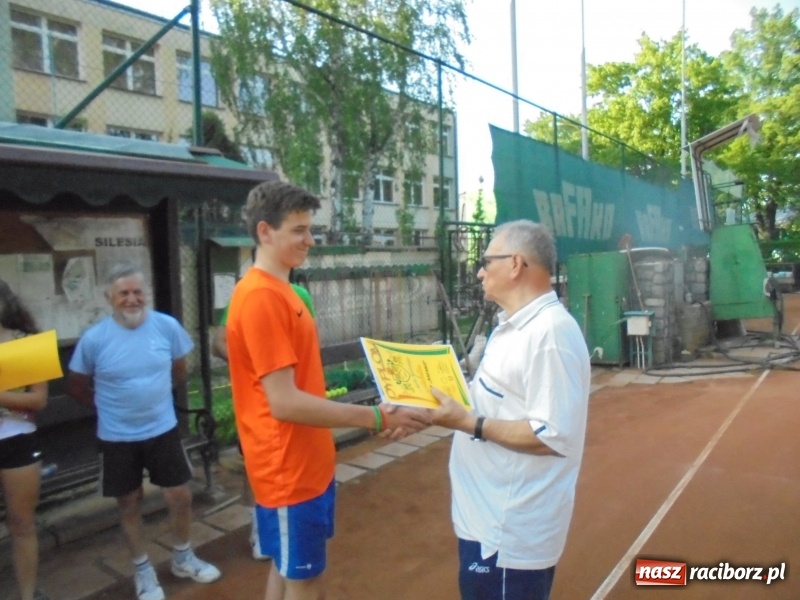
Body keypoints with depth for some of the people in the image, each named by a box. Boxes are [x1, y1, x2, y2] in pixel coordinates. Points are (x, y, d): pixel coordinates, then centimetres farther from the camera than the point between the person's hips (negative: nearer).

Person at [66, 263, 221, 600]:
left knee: (180, 496, 10)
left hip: (163, 430, 1)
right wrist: (111, 406, 4)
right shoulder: (94, 339, -13)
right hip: (117, 438, -1)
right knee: (129, 503, 15)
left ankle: (183, 558, 36)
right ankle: (142, 570, 36)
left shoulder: (167, 326, -10)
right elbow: (76, 387, 1)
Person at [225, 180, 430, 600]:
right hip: (289, 470, -9)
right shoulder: (260, 297, -23)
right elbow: (284, 403, -27)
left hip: (307, 463, 9)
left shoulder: (280, 291, 8)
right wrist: (377, 418, -26)